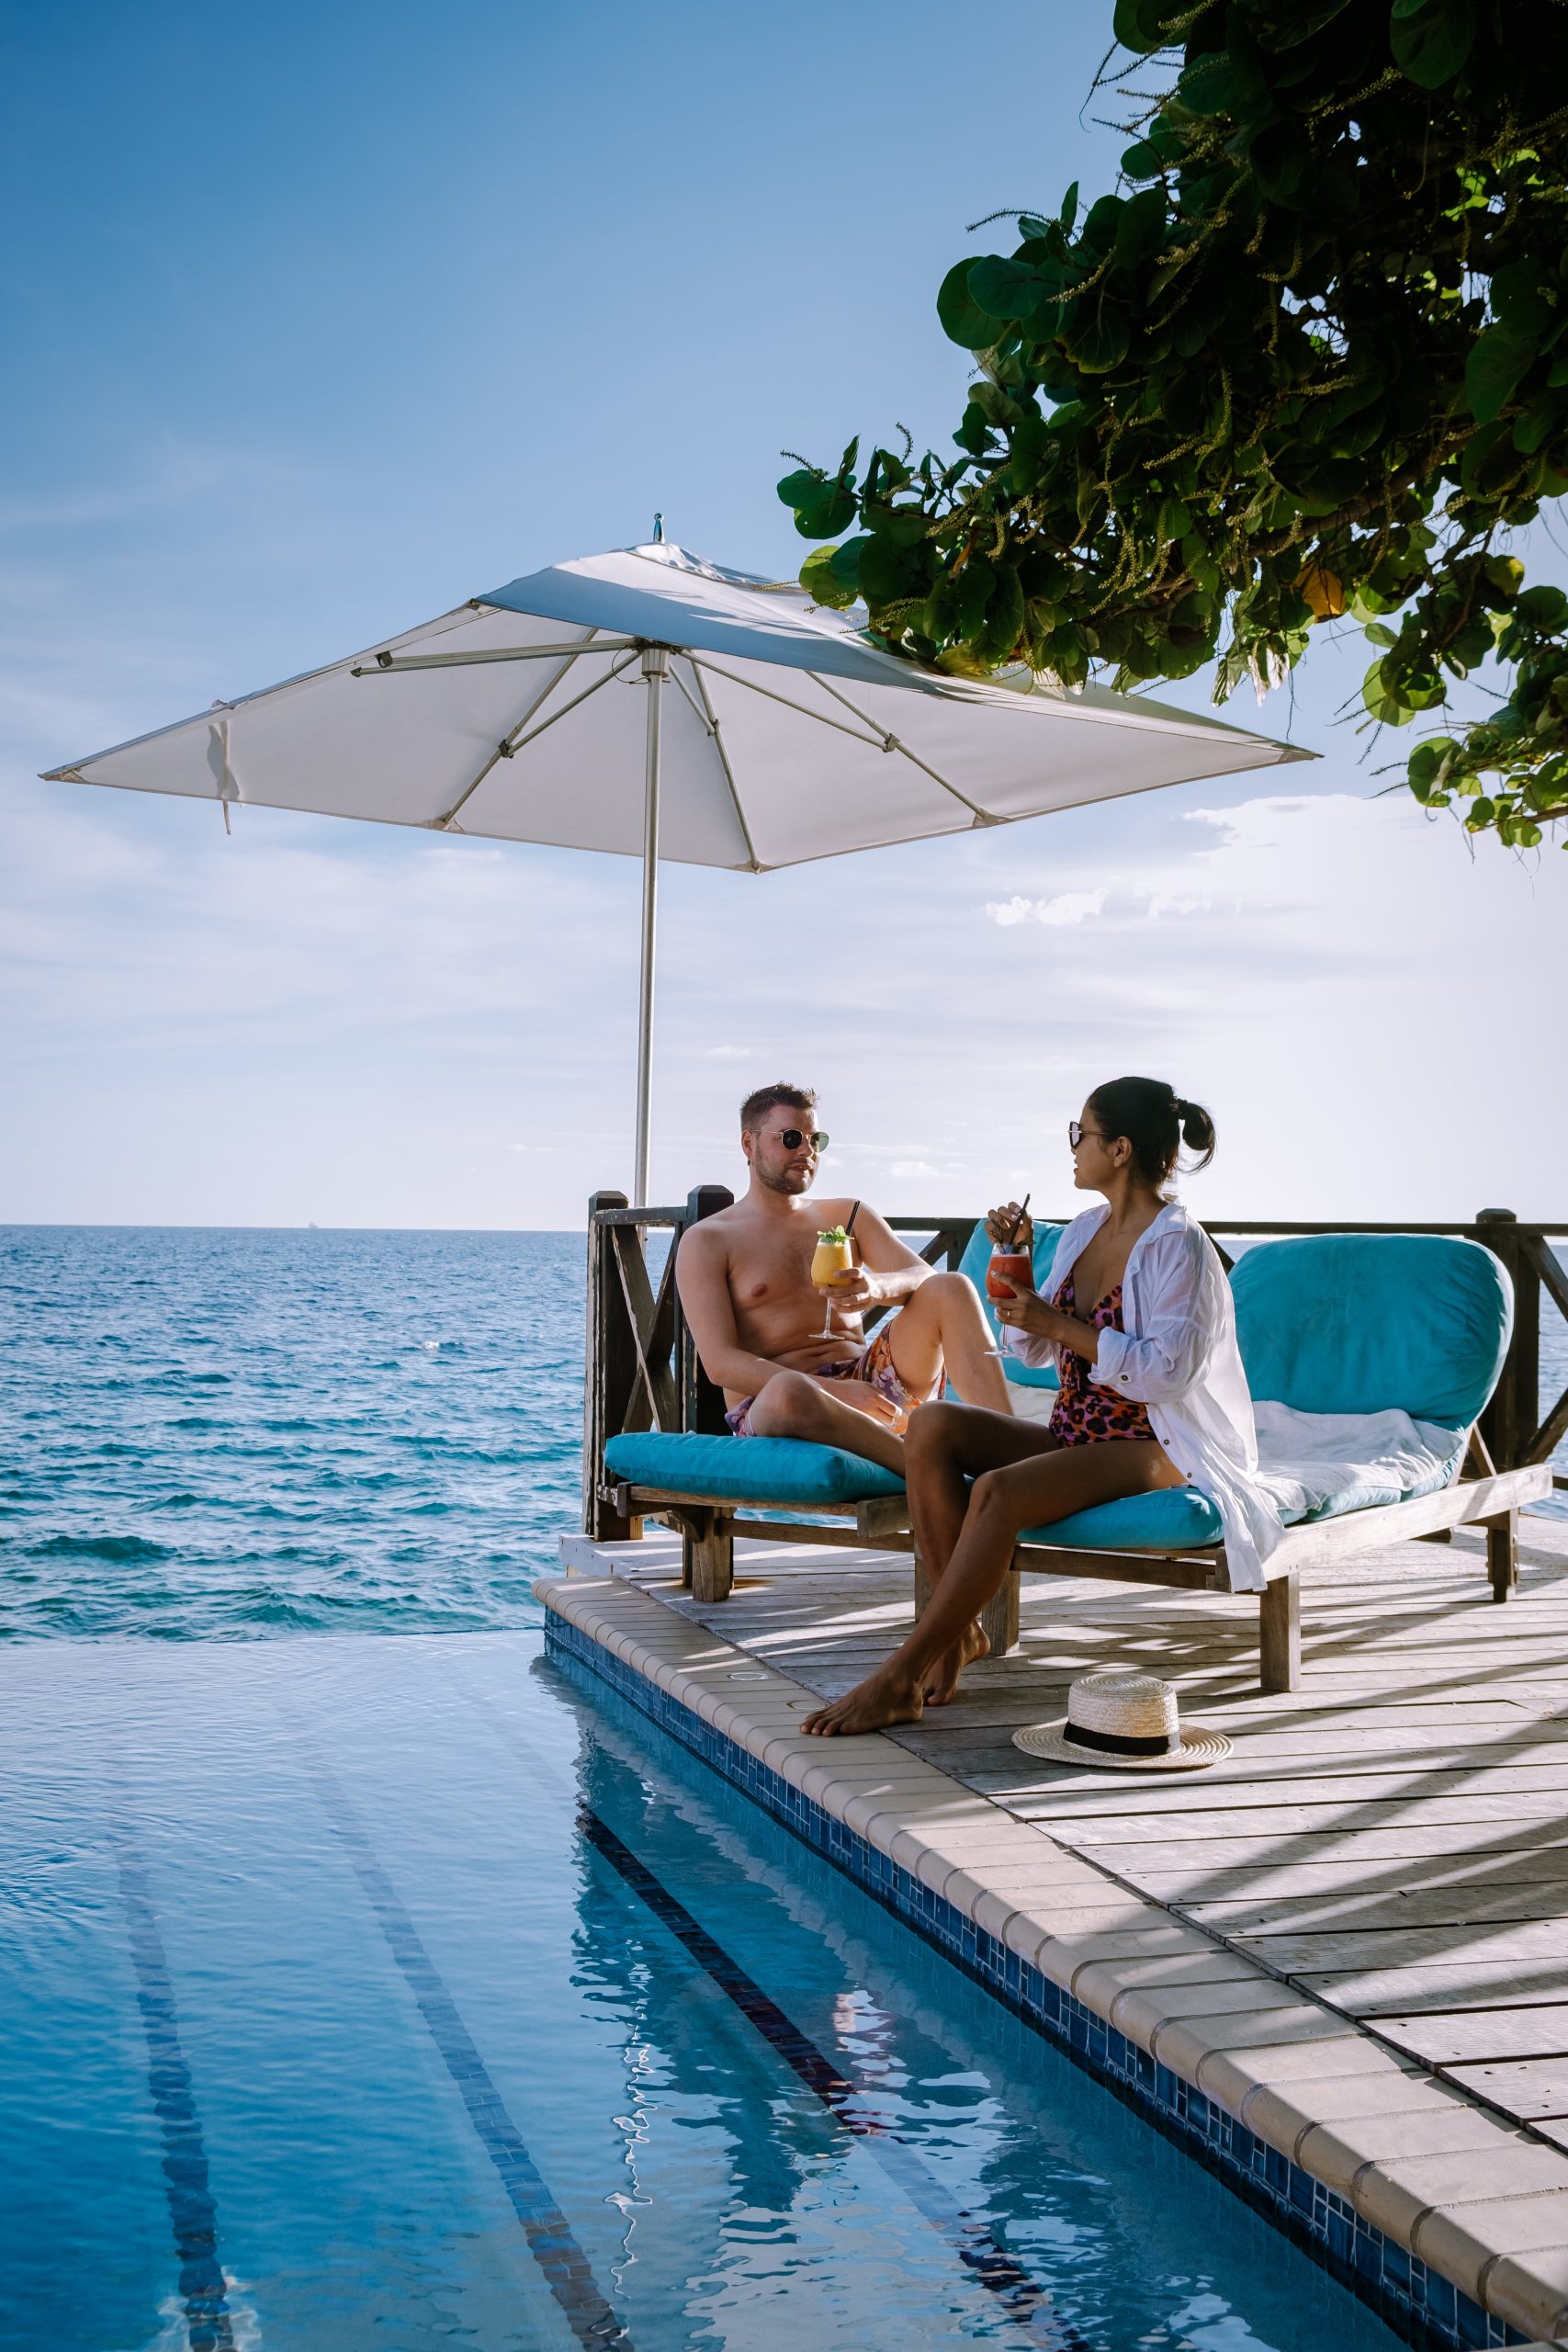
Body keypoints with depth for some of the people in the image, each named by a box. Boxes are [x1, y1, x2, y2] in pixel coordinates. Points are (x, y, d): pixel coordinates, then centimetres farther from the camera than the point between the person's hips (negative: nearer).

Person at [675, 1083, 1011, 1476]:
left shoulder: (850, 1216, 20)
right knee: (788, 1392, -42)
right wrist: (832, 1391, -22)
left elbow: (926, 1279, 5)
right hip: (766, 1404, -5)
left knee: (951, 1289, -17)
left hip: (866, 1385, 5)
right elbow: (720, 1363, -8)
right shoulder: (705, 1242, 4)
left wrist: (878, 1288, -22)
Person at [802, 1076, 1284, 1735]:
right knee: (932, 1425, -16)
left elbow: (1166, 1370, -22)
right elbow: (1033, 1352, 18)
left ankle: (900, 1678, -24)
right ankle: (959, 1629, -15)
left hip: (1154, 1451, -8)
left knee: (997, 1492, -32)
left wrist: (1057, 1323, -20)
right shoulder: (1084, 1230, 13)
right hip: (1073, 1434, 8)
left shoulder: (1180, 1247, -11)